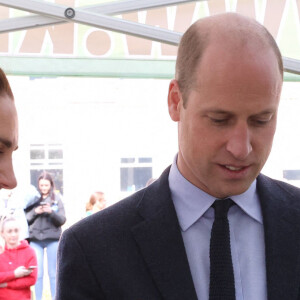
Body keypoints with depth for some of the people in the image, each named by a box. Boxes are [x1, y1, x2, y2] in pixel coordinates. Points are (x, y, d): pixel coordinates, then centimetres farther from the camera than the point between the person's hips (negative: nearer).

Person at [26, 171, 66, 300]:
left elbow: (62, 220, 0)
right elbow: (25, 219, 4)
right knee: (37, 273, 2)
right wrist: (35, 212, -13)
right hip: (35, 239, 1)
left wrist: (51, 212, -15)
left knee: (53, 273, 5)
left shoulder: (56, 198, 4)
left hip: (52, 239, -1)